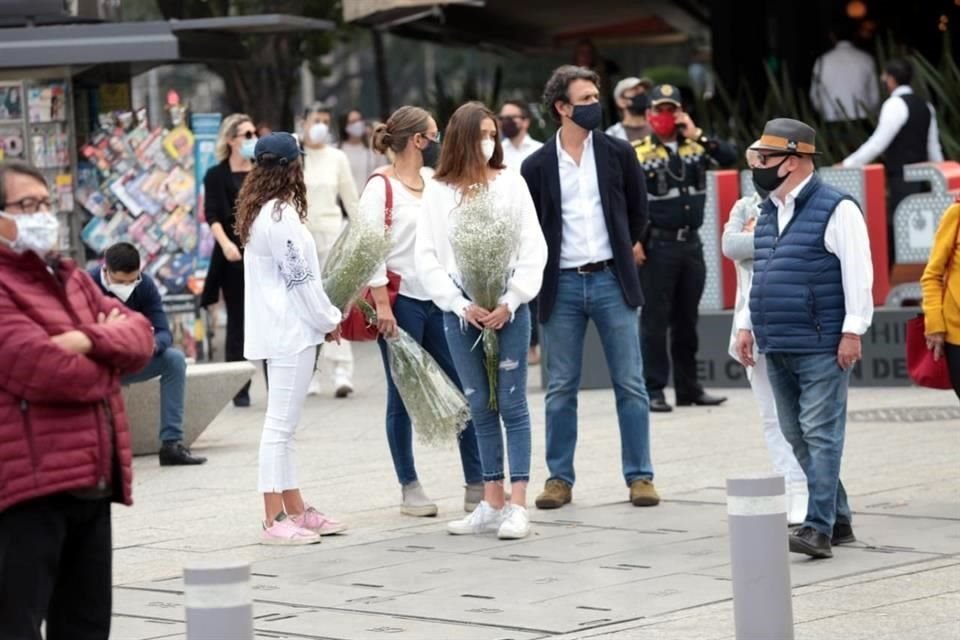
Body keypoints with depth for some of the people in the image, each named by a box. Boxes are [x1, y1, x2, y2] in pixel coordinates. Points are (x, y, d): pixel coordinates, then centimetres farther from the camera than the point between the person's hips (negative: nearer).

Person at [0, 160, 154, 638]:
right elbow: (43, 370, -20)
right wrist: (108, 355, 1)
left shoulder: (71, 278, 20)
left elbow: (140, 334, 10)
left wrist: (90, 340, -13)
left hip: (91, 481, 9)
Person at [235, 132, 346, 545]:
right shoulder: (281, 216, -16)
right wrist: (329, 321, -5)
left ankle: (296, 511, 21)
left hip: (277, 329, 10)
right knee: (280, 425, -7)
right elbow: (301, 279, -16)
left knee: (282, 426, 13)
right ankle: (275, 521, -5)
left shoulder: (260, 213, 14)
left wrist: (323, 317, 14)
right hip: (291, 330, -10)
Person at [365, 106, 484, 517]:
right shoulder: (380, 187, -7)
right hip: (401, 301, -6)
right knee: (403, 396, 3)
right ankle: (410, 488, 11)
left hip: (437, 299, 6)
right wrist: (382, 305, -17)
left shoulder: (433, 182, 12)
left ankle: (477, 485, 7)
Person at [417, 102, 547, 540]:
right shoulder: (438, 191, 4)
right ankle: (492, 504, 13)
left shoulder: (511, 184, 1)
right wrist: (462, 305, -8)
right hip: (459, 311, 2)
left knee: (512, 404, -2)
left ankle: (518, 507, -2)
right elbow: (427, 258, 2)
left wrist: (510, 302, -10)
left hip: (508, 307, -2)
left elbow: (533, 249, -1)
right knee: (480, 407, 8)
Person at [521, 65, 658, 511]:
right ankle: (559, 478, 13)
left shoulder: (618, 153, 2)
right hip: (562, 286, 0)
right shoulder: (537, 166, 0)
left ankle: (639, 476, 7)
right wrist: (542, 272, 6)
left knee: (630, 385, 1)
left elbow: (638, 209, 15)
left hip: (611, 279, 0)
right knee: (560, 389, 5)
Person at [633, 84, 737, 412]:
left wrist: (697, 135, -11)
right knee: (655, 320, -3)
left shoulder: (696, 147, 10)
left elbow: (730, 157, -4)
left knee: (687, 320, 12)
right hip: (657, 246, -5)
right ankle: (653, 391, -1)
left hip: (691, 243, 5)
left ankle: (689, 387, 19)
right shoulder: (637, 153, -4)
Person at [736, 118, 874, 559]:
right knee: (796, 436, 10)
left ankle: (819, 527, -13)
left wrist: (852, 330, -17)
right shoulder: (767, 214, 16)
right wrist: (747, 325, 18)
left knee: (820, 435, -9)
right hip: (777, 348, 9)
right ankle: (838, 519, 19)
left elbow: (857, 273, -13)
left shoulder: (835, 209, -9)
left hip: (820, 347, -9)